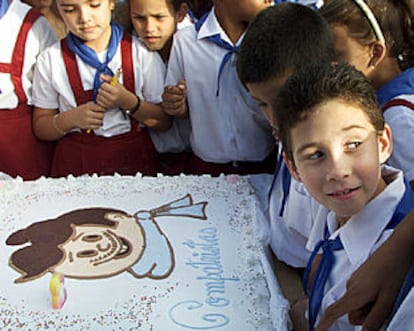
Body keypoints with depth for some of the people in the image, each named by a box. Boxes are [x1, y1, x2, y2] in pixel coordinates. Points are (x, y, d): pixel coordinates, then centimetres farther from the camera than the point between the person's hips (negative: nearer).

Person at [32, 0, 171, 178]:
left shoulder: (143, 53, 0)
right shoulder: (50, 60, 2)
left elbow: (165, 122, 1)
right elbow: (40, 127, 7)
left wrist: (129, 103, -15)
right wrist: (70, 119, -12)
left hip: (134, 158, 0)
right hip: (75, 164, 0)